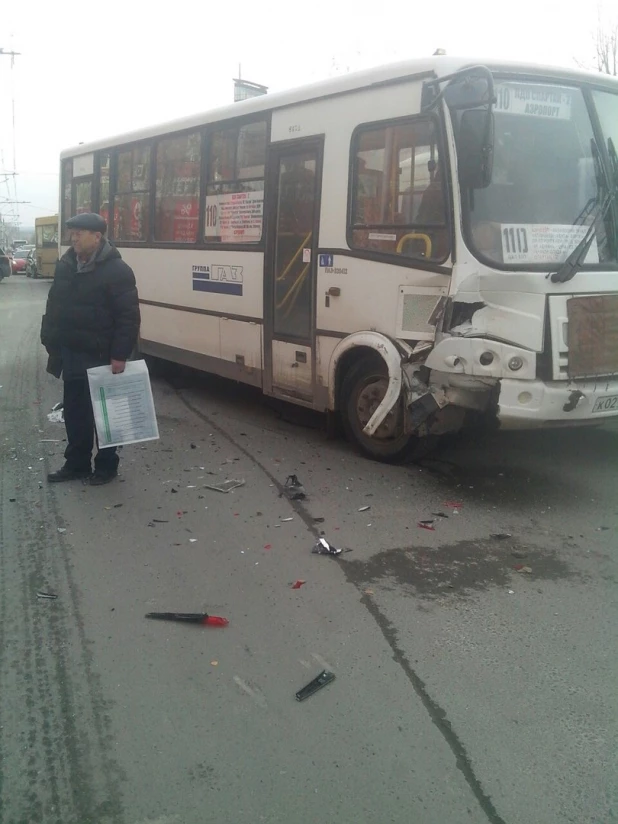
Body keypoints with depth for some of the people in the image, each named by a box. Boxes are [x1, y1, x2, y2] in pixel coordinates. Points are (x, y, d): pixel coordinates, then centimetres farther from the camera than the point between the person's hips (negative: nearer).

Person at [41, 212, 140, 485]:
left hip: (100, 356, -7)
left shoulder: (117, 270, -13)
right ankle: (77, 463, 27)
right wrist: (50, 340, 10)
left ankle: (106, 465, 18)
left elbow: (129, 317, -16)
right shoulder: (65, 265, 9)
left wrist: (120, 355, -20)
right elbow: (54, 306, 17)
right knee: (74, 412, 14)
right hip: (70, 354, 7)